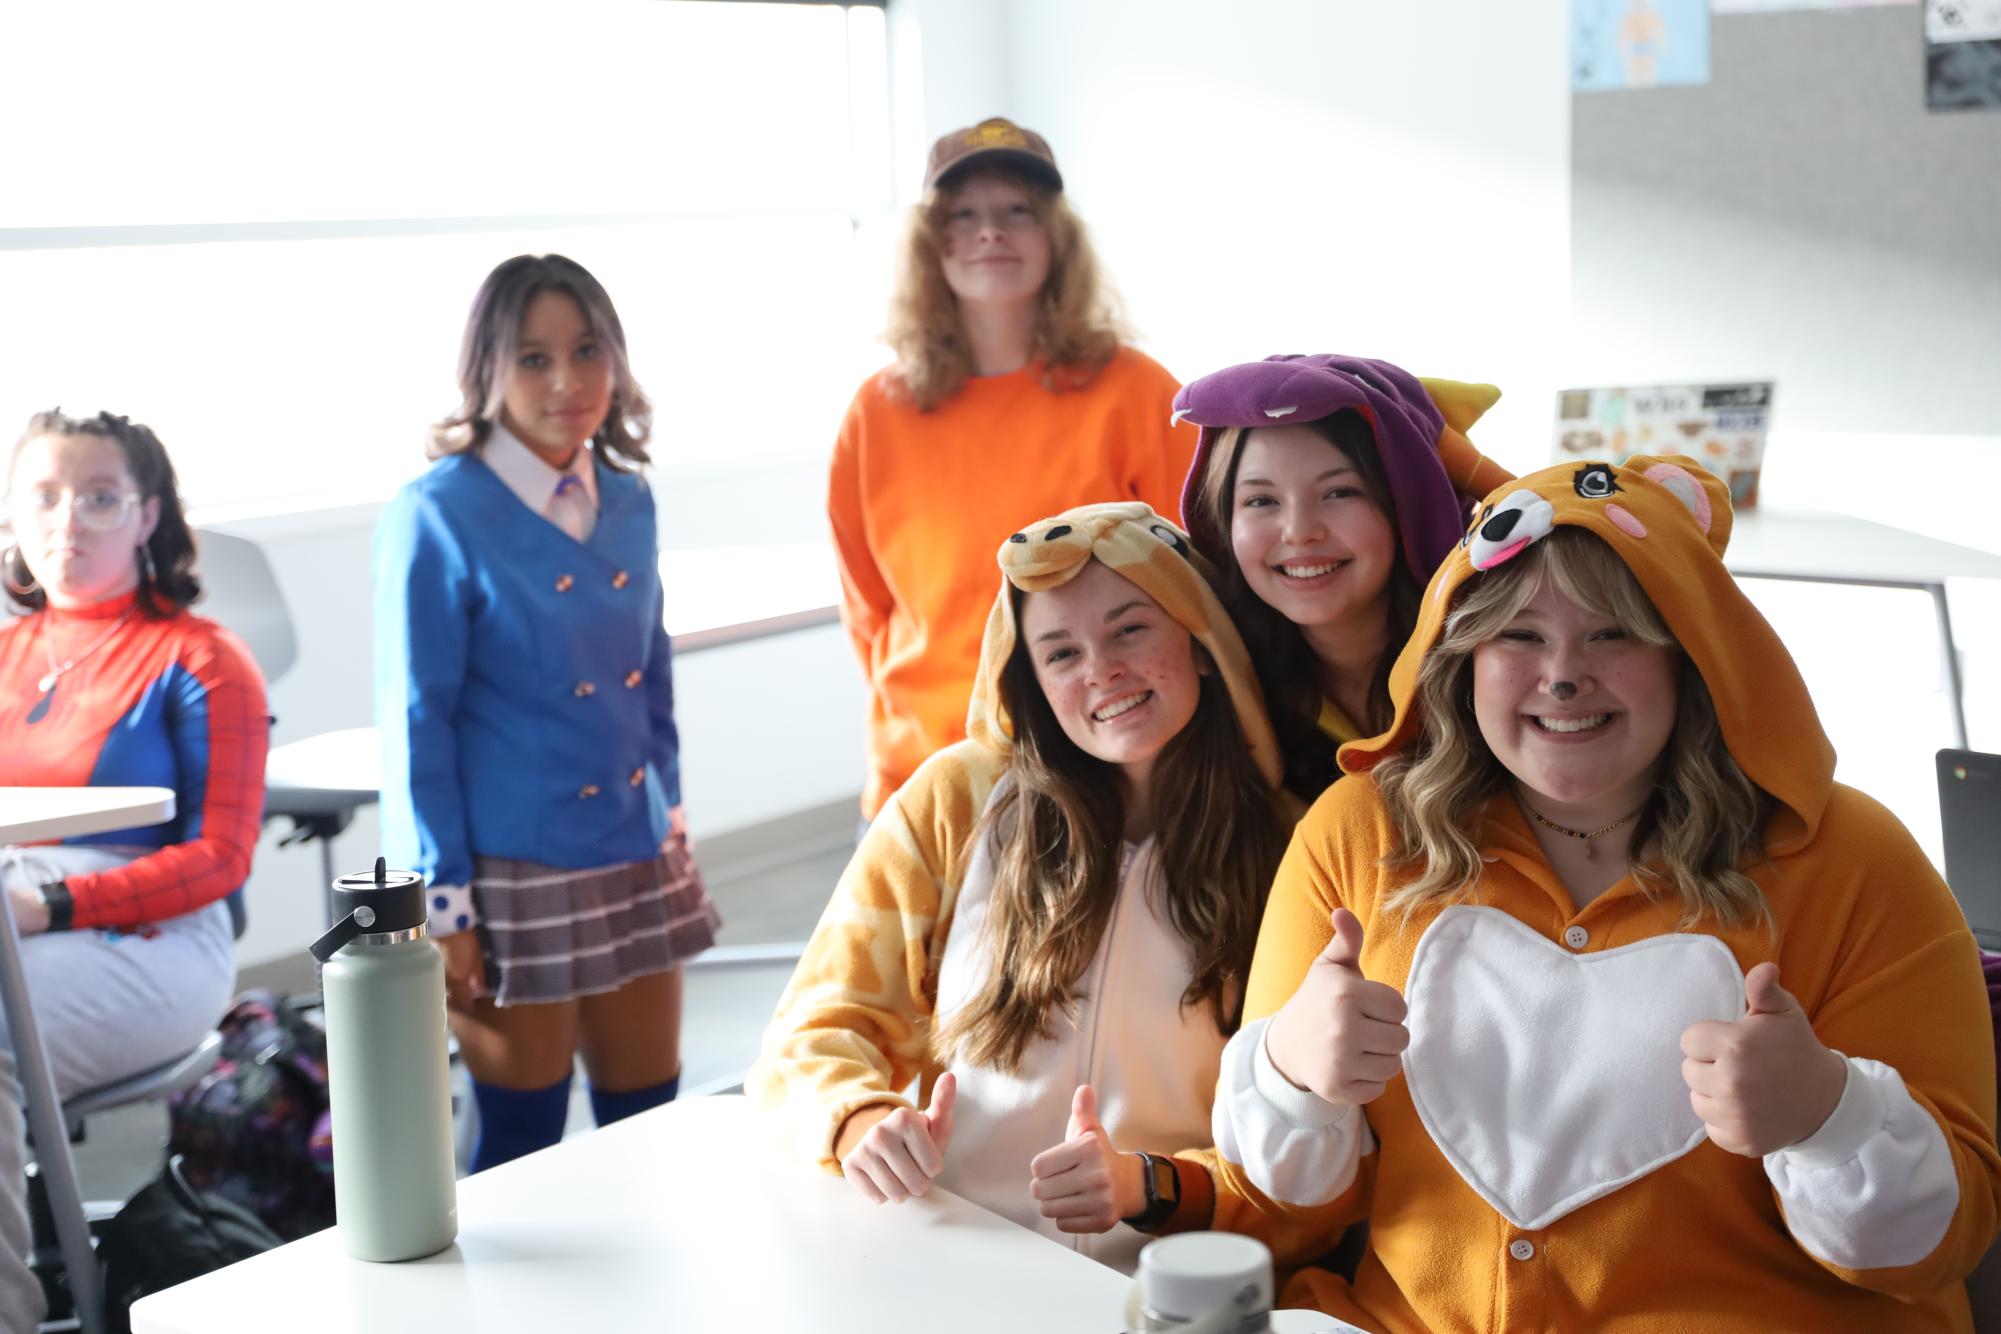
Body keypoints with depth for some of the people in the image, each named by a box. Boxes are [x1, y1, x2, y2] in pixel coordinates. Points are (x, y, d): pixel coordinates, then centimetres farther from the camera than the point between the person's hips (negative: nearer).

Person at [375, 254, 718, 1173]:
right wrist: (441, 904, -12)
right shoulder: (438, 517, -12)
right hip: (512, 874, -6)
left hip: (638, 864, 6)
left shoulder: (627, 500, 6)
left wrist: (669, 817, 14)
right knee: (520, 1147, 6)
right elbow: (415, 720, -11)